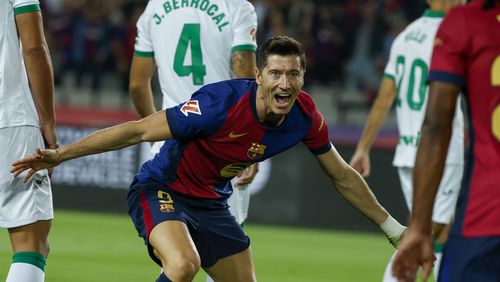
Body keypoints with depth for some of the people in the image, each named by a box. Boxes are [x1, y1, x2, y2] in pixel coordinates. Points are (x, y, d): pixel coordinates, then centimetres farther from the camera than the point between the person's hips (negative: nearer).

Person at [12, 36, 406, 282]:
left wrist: (392, 228, 12)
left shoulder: (304, 116, -11)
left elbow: (343, 177, 6)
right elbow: (138, 130, -25)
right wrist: (60, 155, -25)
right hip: (161, 190, -7)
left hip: (211, 203, 7)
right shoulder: (221, 105, -31)